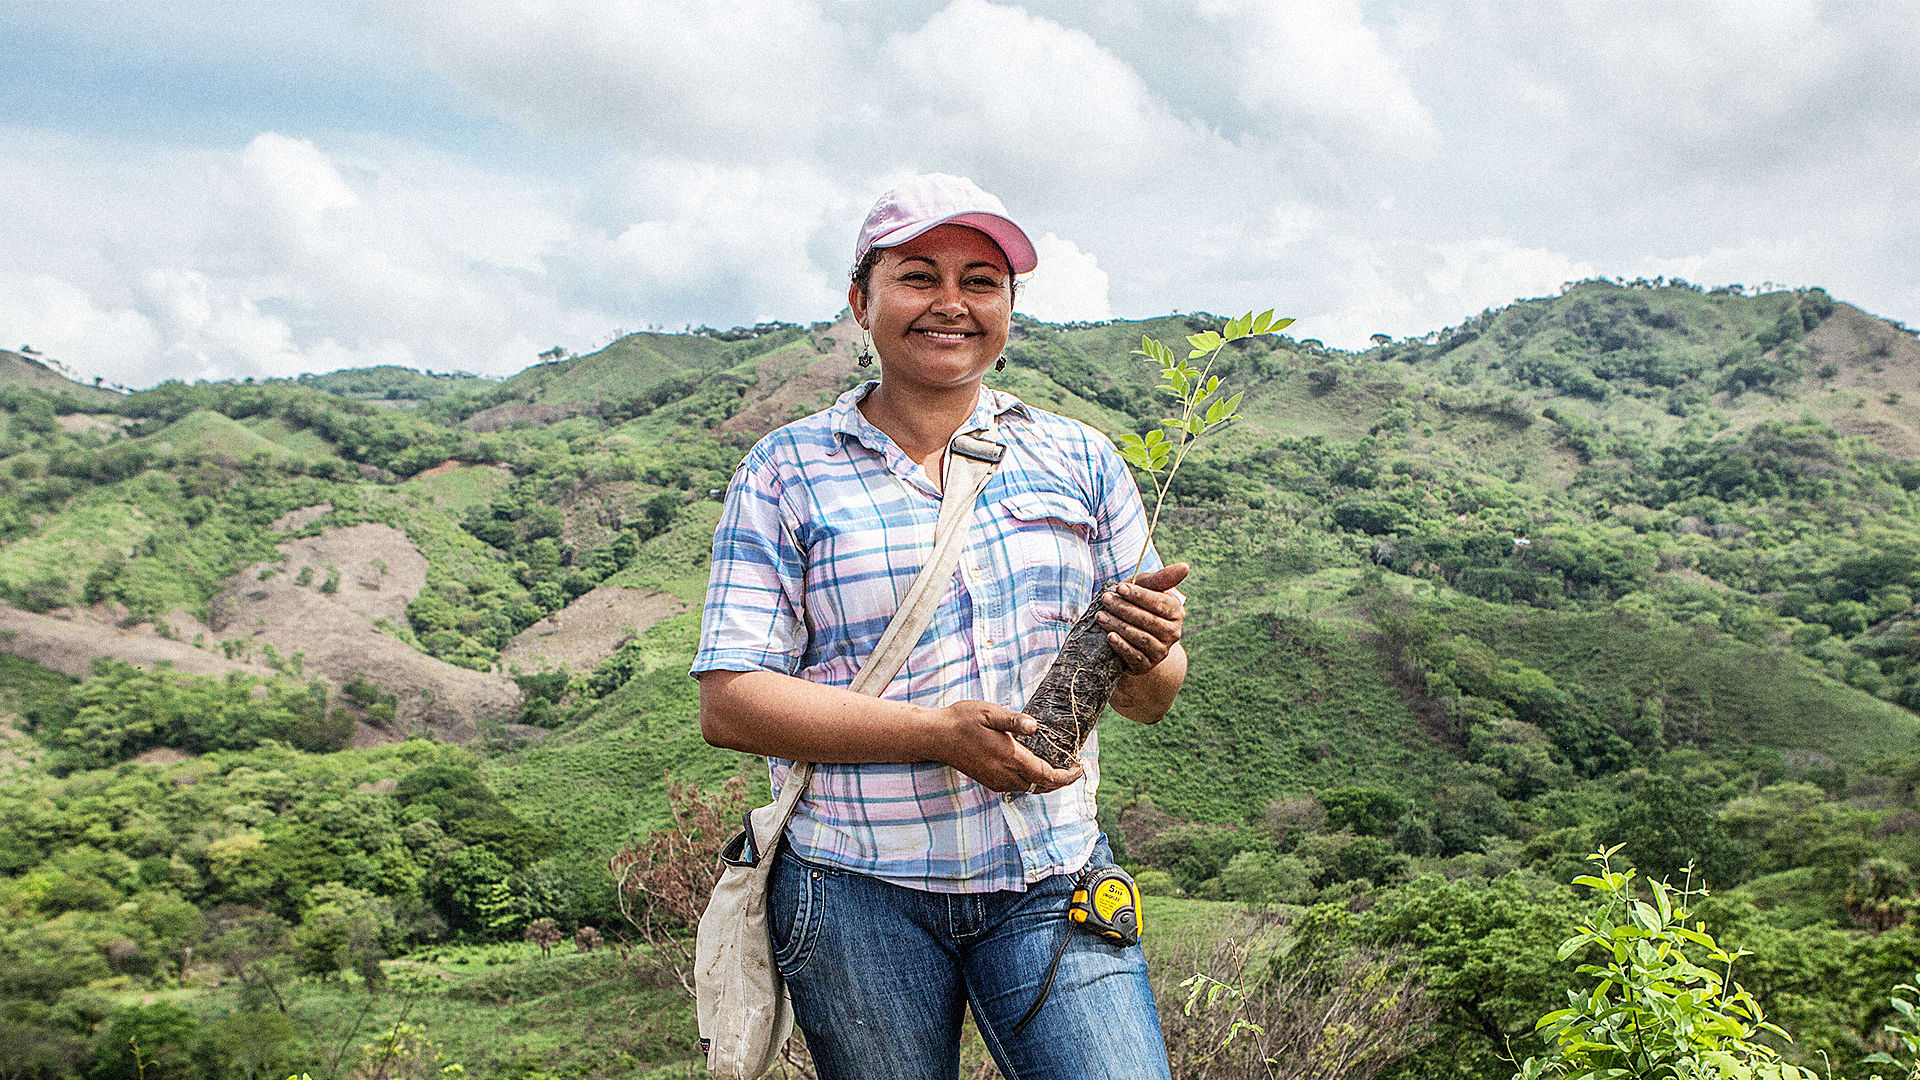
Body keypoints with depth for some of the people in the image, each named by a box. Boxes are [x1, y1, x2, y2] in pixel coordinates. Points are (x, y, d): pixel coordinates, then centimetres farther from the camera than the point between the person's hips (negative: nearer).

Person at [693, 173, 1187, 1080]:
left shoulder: (1080, 461, 9)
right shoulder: (786, 472, 1)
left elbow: (1149, 699, 11)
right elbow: (729, 701, -7)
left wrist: (1147, 656, -13)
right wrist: (936, 734, -18)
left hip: (1053, 885, 2)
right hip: (856, 894, -1)